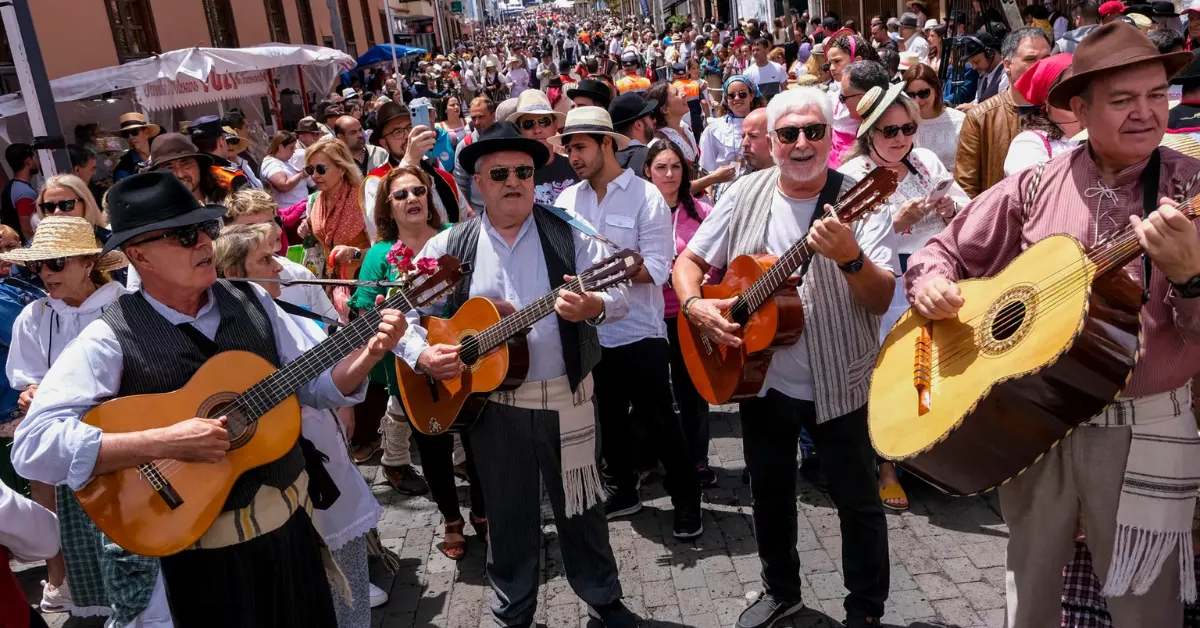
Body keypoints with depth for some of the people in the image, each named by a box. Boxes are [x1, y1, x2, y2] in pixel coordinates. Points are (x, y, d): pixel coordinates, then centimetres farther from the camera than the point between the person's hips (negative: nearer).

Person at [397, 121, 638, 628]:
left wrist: (594, 306, -31)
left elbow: (619, 296, -9)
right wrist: (421, 355, -14)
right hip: (490, 401, 1)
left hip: (566, 396, -1)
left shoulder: (569, 235, -3)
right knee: (508, 513, 16)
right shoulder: (449, 247, 1)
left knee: (579, 506, 13)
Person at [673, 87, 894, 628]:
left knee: (858, 503, 10)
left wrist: (851, 258, -39)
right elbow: (689, 261, 4)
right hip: (760, 379, 4)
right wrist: (694, 305, -15)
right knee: (769, 494, 20)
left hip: (838, 384, -3)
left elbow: (882, 300, -20)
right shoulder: (747, 193, -2)